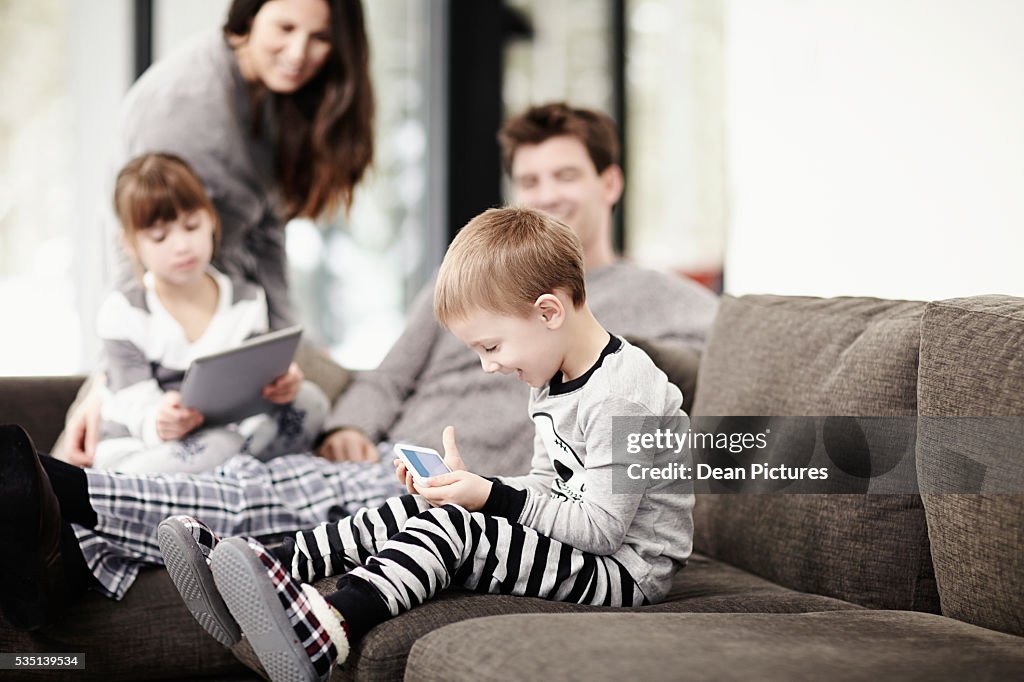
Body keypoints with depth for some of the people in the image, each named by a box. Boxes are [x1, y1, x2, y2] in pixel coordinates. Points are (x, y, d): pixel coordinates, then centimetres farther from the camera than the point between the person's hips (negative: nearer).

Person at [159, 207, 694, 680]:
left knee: (453, 526, -26)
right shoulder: (552, 381, 12)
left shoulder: (622, 396, -20)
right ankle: (267, 570, -11)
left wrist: (491, 497, -19)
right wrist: (467, 482, 2)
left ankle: (324, 633, -44)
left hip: (625, 571, -9)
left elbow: (601, 526, -22)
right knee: (414, 511, -2)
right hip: (562, 538, 9)